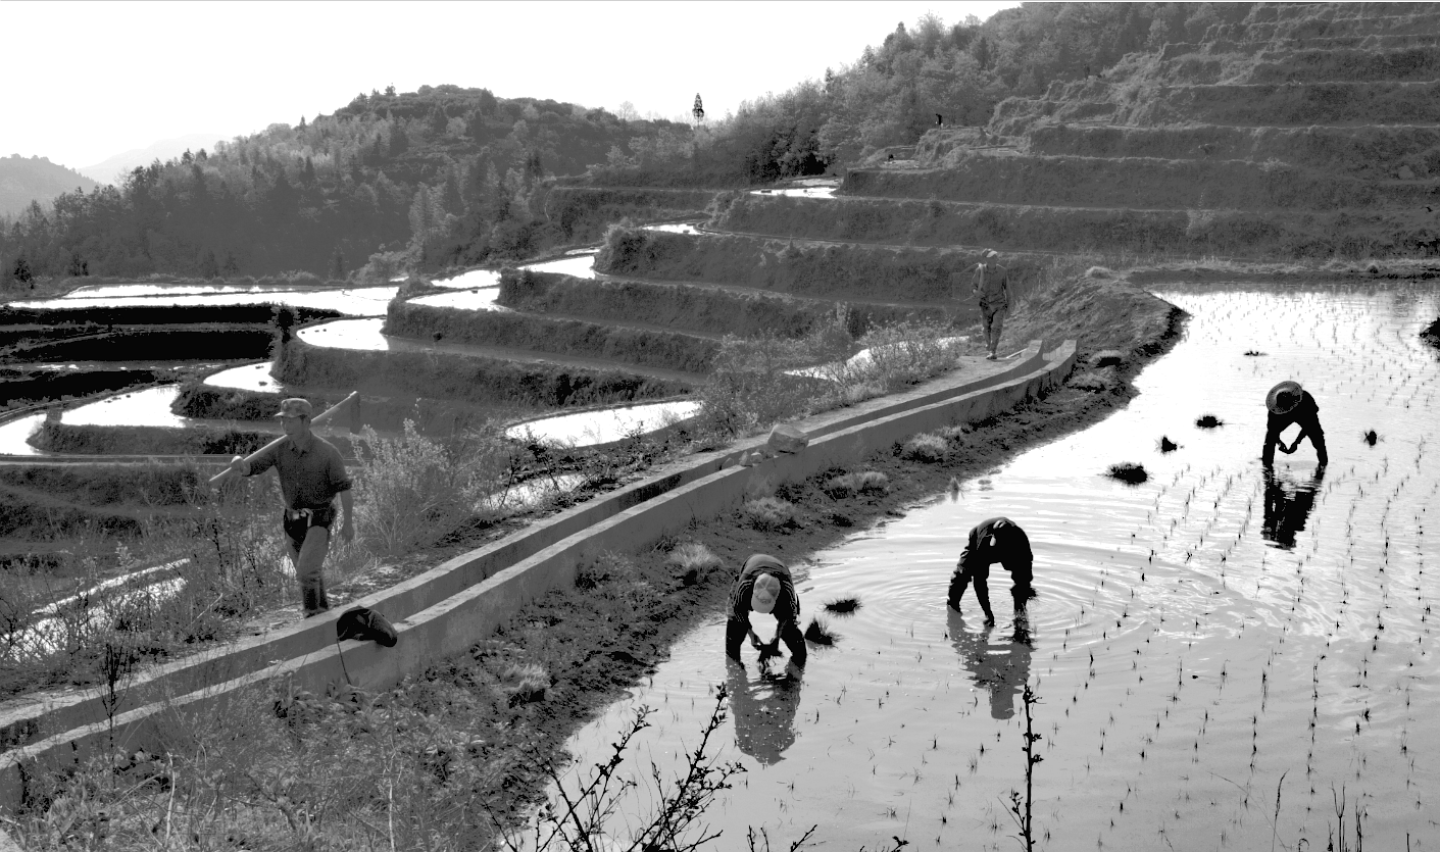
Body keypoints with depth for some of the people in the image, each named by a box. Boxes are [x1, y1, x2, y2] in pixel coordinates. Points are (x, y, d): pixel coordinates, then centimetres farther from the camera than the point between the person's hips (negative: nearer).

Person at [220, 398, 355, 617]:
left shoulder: (327, 452, -18)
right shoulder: (279, 449, -7)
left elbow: (344, 487, -13)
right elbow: (249, 468, -15)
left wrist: (349, 523, -13)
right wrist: (239, 463, -39)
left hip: (319, 521, -5)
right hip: (293, 521, 5)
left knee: (306, 572, -19)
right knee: (310, 573, 19)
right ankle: (324, 613, 40)